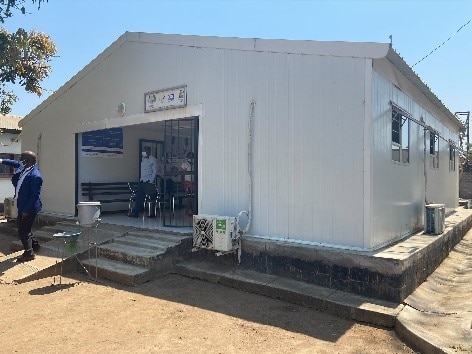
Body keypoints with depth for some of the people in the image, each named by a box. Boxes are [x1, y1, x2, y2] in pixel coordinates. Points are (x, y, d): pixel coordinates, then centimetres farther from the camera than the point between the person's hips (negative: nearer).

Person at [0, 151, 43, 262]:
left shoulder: (35, 176, -27)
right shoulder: (24, 167, 1)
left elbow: (34, 195, -25)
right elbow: (15, 163, 26)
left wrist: (26, 211, -22)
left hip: (29, 208, -10)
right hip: (22, 205, 10)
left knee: (23, 231, 0)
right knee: (21, 227, 22)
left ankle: (29, 253, 16)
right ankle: (34, 245, 38)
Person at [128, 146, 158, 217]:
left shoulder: (153, 159, -5)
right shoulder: (143, 159, 16)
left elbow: (155, 171, -10)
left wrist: (151, 181, -16)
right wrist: (141, 179, 14)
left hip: (149, 181, -7)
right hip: (142, 181, 7)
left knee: (152, 197, -2)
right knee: (139, 197, 4)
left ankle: (152, 213, 7)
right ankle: (135, 212, 6)